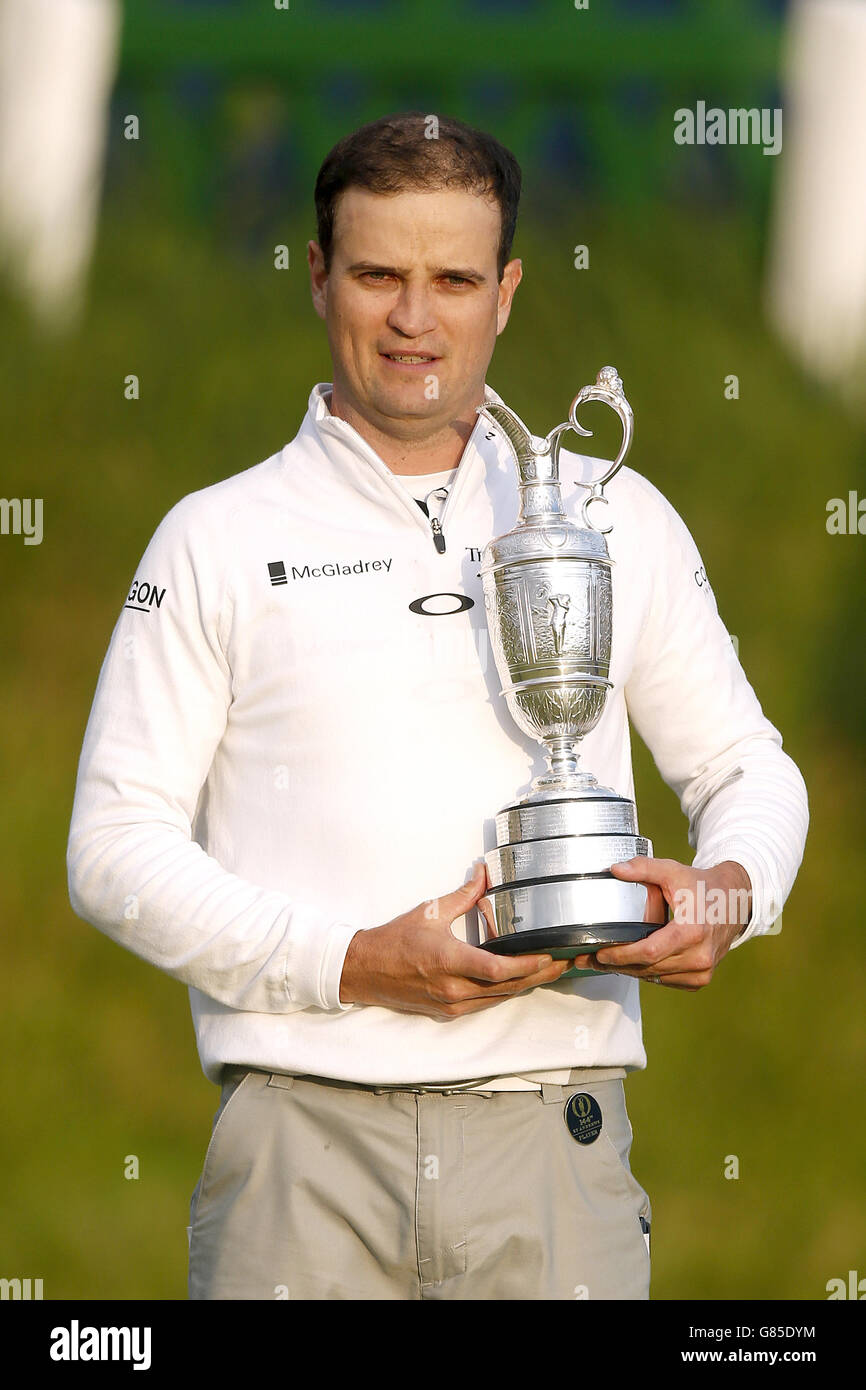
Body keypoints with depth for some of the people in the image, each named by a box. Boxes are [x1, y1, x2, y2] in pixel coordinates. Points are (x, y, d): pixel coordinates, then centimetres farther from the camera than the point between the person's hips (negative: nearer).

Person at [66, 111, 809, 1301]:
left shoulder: (620, 521, 14)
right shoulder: (217, 541, 8)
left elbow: (748, 768, 22)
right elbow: (115, 847, 3)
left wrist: (730, 890, -2)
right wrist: (353, 965, -10)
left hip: (554, 1137, 1)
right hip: (307, 1134, -1)